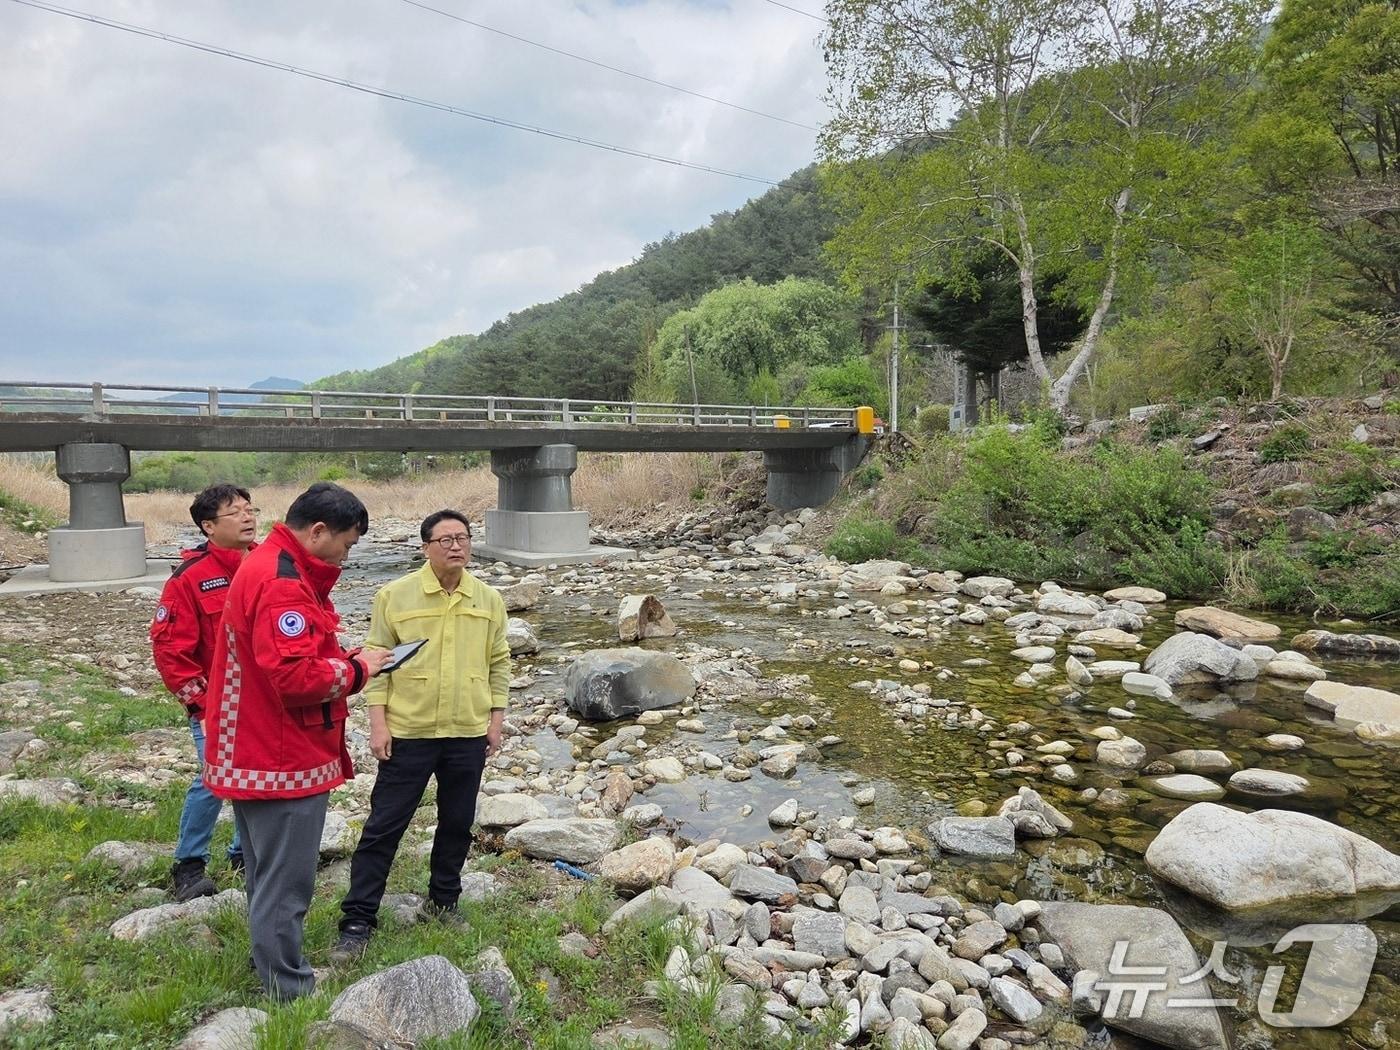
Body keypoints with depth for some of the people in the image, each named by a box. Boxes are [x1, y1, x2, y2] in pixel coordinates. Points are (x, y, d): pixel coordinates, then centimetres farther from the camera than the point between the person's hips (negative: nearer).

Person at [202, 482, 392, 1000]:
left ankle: (272, 966, 36)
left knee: (270, 875, 22)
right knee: (285, 882, 2)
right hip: (284, 759, -11)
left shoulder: (268, 566, 12)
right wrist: (356, 668, -14)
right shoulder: (283, 583, -23)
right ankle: (288, 991, 15)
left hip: (256, 752, 11)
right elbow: (295, 676, -29)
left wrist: (343, 658, 2)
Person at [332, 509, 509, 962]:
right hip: (408, 732, -3)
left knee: (457, 823, 14)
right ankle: (358, 920, 15)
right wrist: (378, 722, -7)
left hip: (469, 734, 3)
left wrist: (496, 719, 6)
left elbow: (498, 663, 9)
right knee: (384, 825, 3)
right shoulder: (395, 595, -5)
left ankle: (442, 901, 34)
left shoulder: (489, 600, 3)